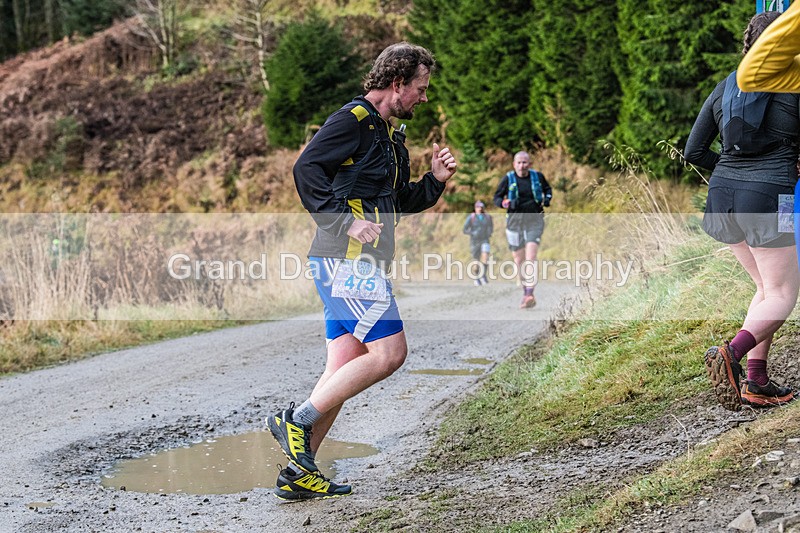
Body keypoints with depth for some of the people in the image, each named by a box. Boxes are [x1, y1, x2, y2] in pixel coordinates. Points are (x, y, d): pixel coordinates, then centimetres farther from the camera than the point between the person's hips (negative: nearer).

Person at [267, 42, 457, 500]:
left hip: (359, 263, 10)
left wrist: (436, 180, 12)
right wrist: (347, 222, -24)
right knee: (389, 352, -14)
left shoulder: (390, 135, 23)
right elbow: (306, 170, -19)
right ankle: (297, 420, -7)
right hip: (347, 259, -10)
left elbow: (401, 204, 30)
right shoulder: (352, 120, -7)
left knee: (345, 370, 7)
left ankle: (299, 474, 8)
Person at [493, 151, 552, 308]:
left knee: (531, 256, -17)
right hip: (515, 220, 1)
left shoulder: (538, 176, 3)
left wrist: (547, 198, 1)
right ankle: (525, 290, 28)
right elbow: (496, 198, 3)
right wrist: (506, 203, -18)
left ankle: (529, 295, -24)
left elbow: (547, 188, 22)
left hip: (534, 220, -1)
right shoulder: (508, 179, -2)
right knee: (519, 259, 8)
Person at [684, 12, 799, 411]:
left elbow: (694, 151, 11)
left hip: (723, 196, 6)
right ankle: (731, 353, -23)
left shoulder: (725, 87, 11)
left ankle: (757, 382, 9)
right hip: (767, 198, -6)